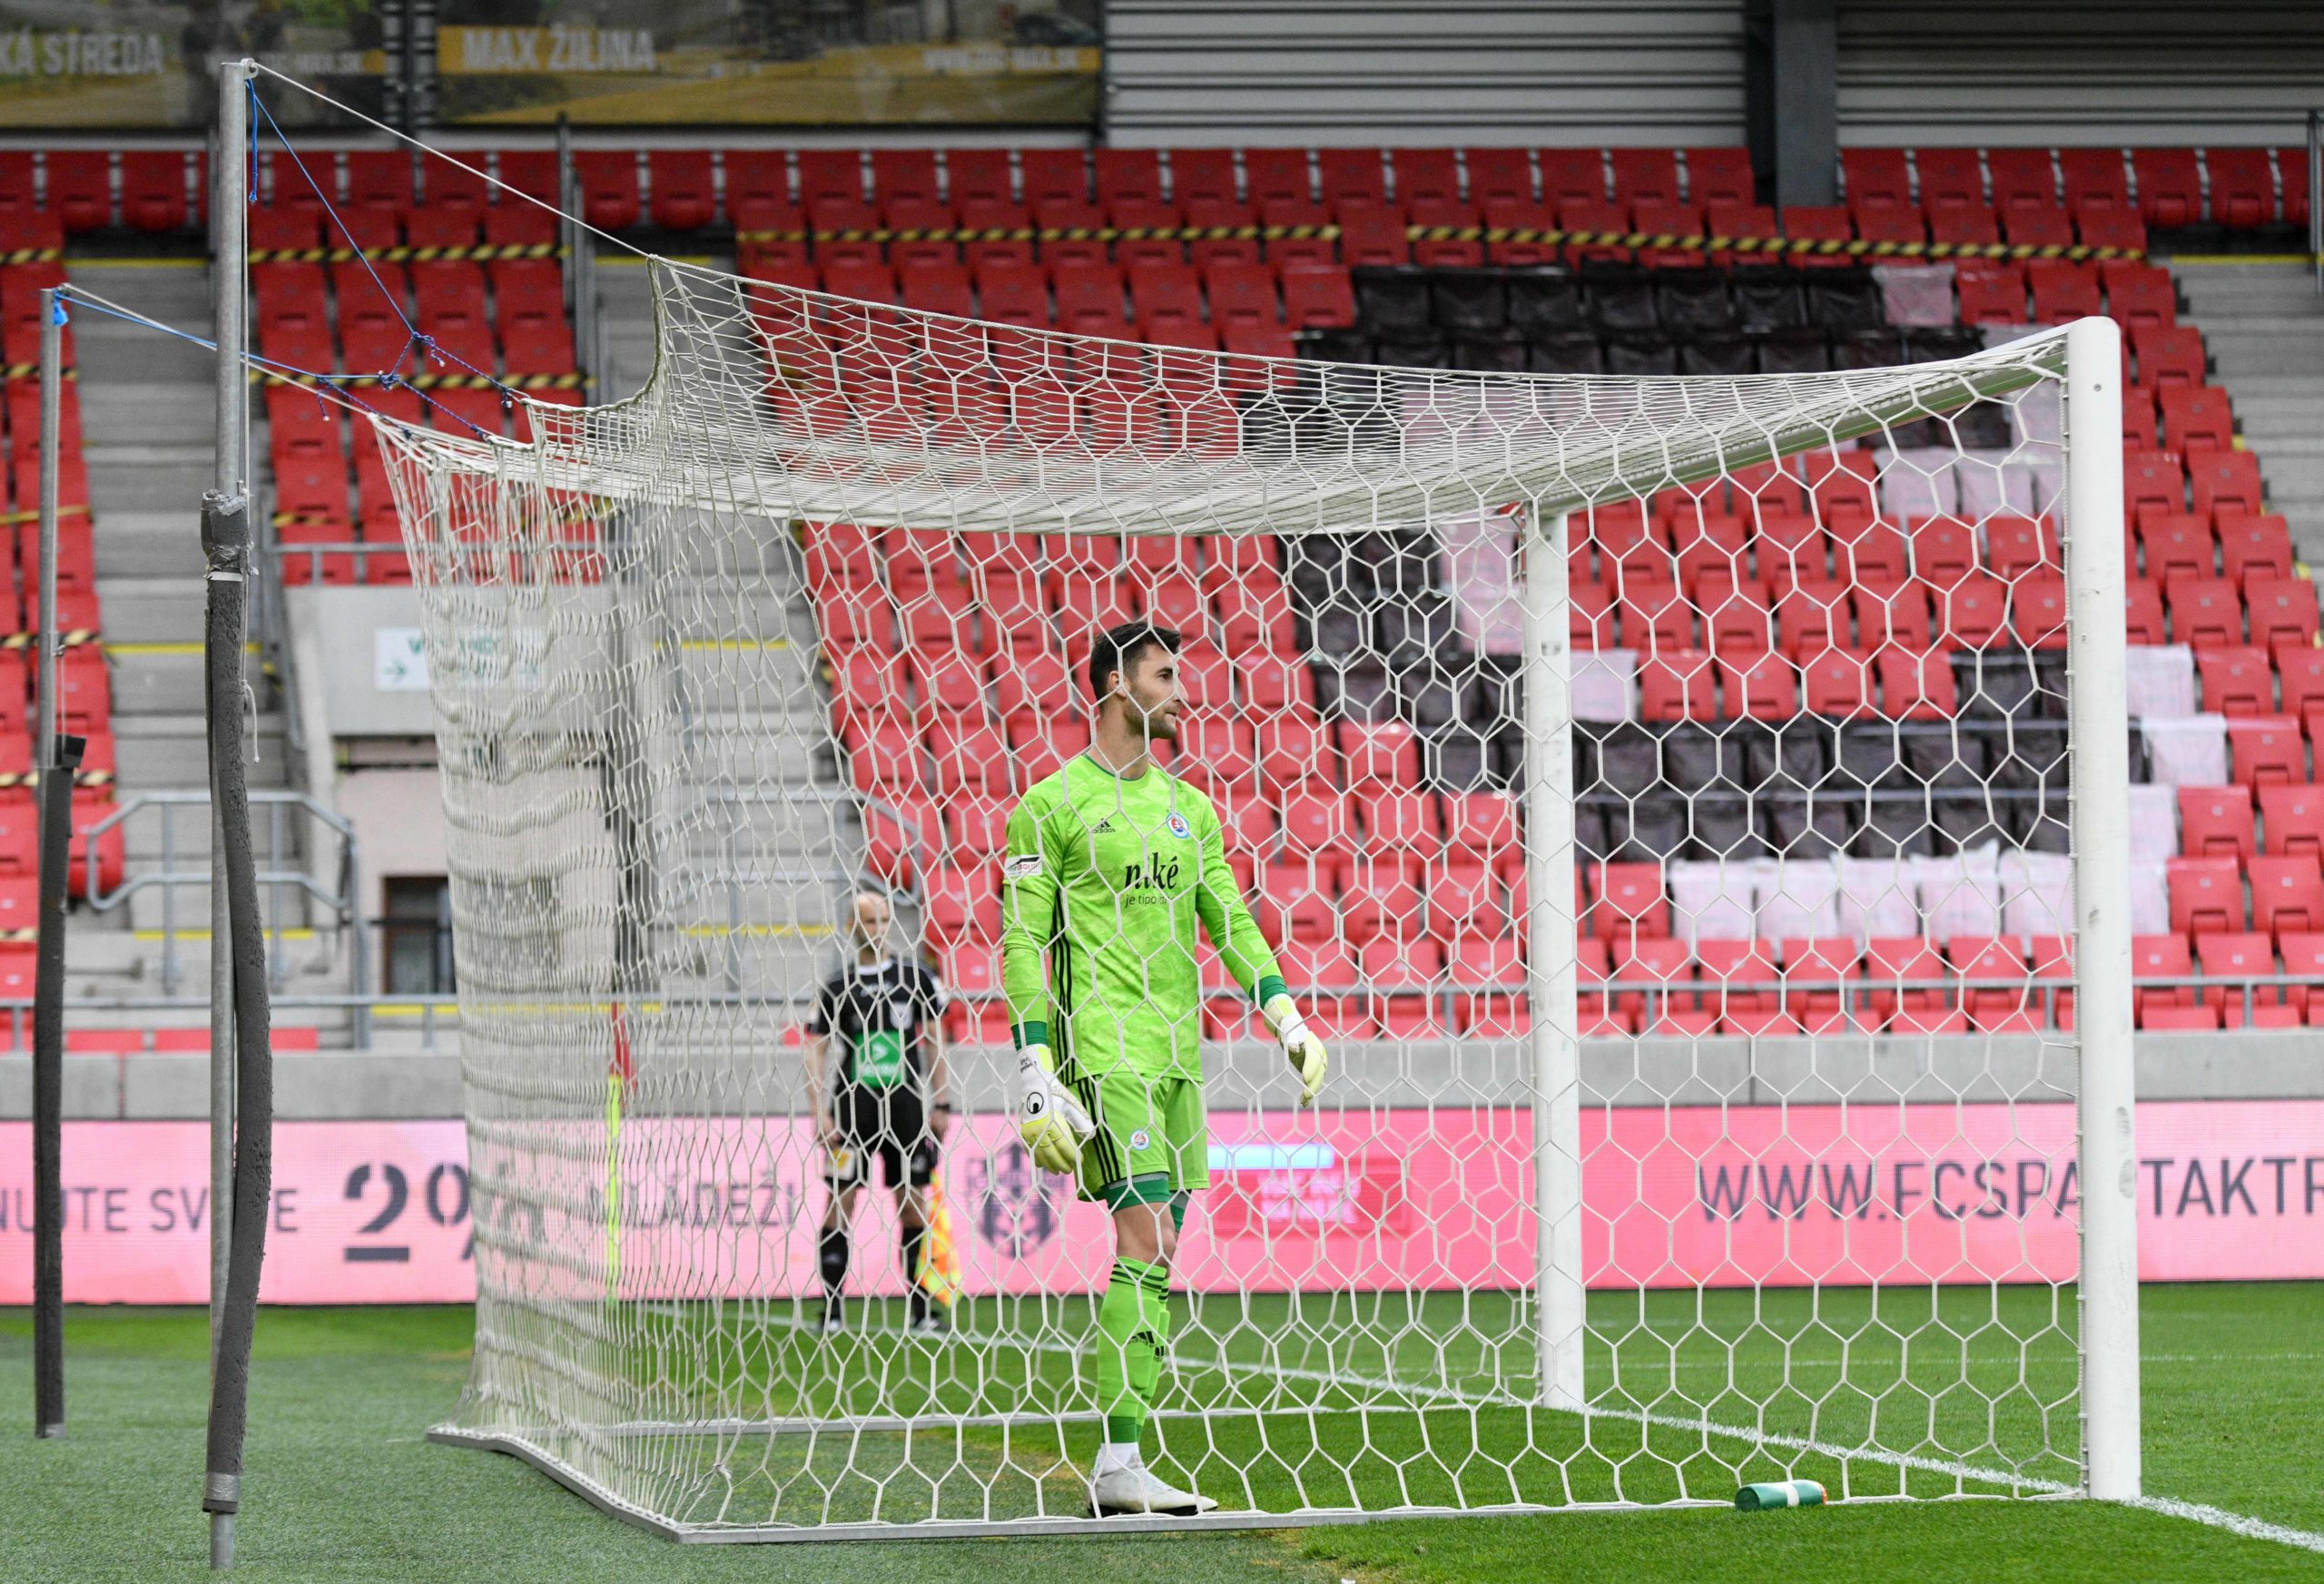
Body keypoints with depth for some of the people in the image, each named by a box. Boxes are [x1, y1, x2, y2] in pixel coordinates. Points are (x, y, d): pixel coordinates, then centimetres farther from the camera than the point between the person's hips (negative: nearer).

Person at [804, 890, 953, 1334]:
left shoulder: (915, 978, 8)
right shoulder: (838, 987, 4)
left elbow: (935, 1041, 11)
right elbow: (816, 1052, 2)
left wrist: (940, 1104, 5)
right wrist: (819, 1113, -8)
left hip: (905, 1103, 1)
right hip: (853, 1104, -1)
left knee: (913, 1202, 1)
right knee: (841, 1198, -6)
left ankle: (921, 1305, 7)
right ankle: (832, 1308, -4)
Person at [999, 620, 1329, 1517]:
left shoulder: (1189, 808, 17)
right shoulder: (1051, 806, -3)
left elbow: (1230, 923, 20)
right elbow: (1022, 945, -5)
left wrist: (1288, 1019, 7)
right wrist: (1035, 1073, -11)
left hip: (1176, 1054, 7)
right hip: (1102, 1049, -7)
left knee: (1153, 1255, 5)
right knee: (1147, 1241, -16)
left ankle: (1122, 1468, 8)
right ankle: (1120, 1466, -16)